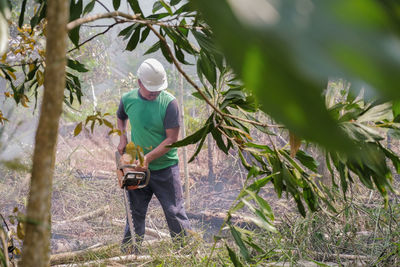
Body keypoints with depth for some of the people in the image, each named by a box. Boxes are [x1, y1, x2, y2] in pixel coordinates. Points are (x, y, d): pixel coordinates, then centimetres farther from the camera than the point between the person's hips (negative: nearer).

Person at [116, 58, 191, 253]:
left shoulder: (169, 103, -16)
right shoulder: (128, 99, -3)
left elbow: (172, 139, -16)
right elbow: (120, 118, 22)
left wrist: (148, 158, -20)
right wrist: (123, 138, 6)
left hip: (165, 167, -3)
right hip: (138, 167, 3)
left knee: (175, 212, 1)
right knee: (135, 213, 12)